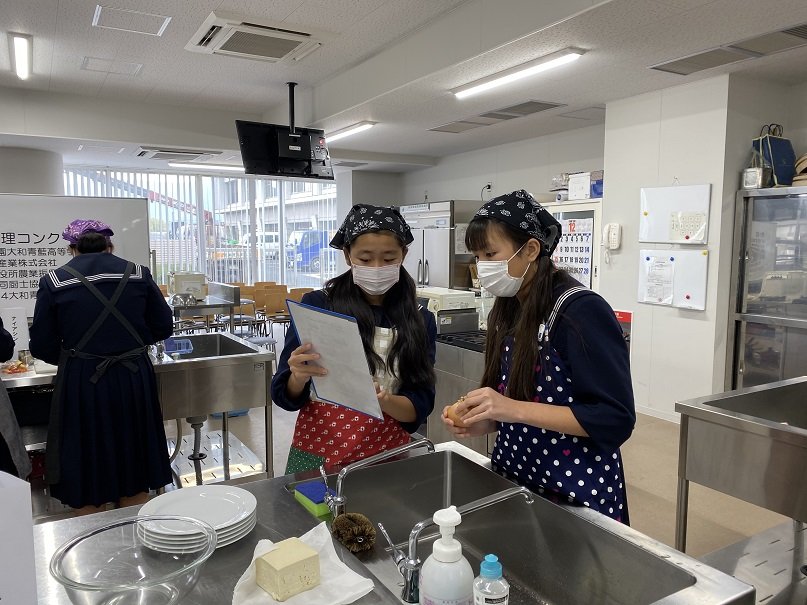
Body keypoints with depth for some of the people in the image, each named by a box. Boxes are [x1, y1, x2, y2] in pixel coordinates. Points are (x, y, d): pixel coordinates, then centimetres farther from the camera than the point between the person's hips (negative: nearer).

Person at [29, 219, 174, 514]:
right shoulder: (138, 274, -1)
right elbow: (163, 328, 4)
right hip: (133, 381, 2)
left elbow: (42, 348, -1)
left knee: (86, 496, 14)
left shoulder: (53, 281, -4)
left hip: (81, 385, -1)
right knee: (135, 488, 18)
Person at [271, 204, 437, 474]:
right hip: (318, 452, -1)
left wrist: (384, 401, -26)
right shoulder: (316, 306, -9)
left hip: (386, 456, 1)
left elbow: (420, 407, -7)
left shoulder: (421, 321, -4)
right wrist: (299, 378, -28)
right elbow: (284, 395, -6)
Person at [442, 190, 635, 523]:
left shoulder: (582, 311, -19)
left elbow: (615, 419, -22)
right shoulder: (507, 311, 3)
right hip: (512, 482, 7)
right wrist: (484, 422, -7)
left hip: (577, 497, -7)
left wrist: (514, 409, -27)